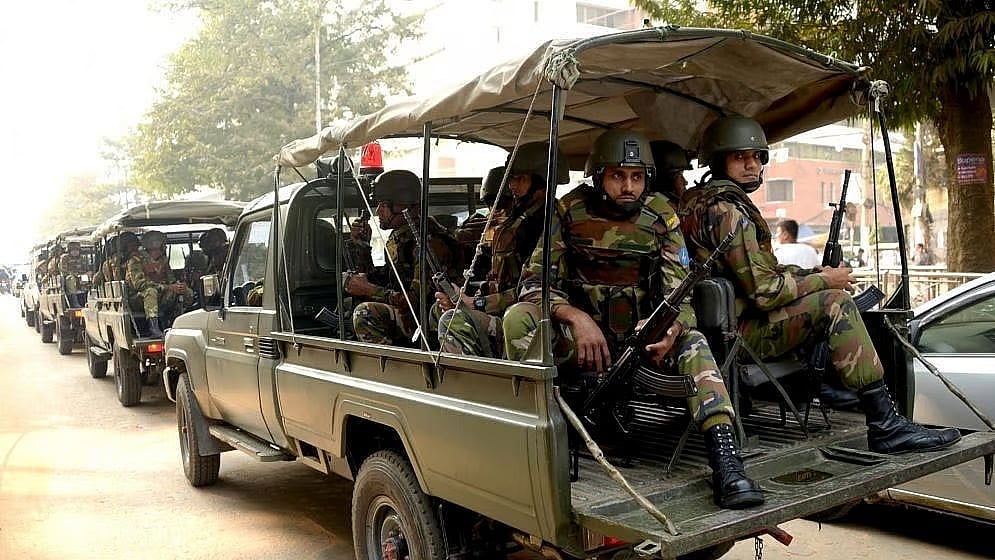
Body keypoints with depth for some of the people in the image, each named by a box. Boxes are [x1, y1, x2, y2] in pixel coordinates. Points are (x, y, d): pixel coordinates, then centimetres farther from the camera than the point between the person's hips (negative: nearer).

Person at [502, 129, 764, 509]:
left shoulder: (660, 217, -2)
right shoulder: (571, 212, -5)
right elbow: (534, 280, -8)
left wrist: (671, 330, -30)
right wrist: (575, 317, -27)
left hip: (639, 335, 1)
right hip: (579, 334, -1)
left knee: (692, 340, -28)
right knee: (519, 317, -28)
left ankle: (725, 460, -36)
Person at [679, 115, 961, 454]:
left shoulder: (699, 199, 14)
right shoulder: (727, 210, -18)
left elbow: (761, 272, 21)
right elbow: (765, 291, -22)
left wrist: (814, 273, 8)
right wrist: (825, 280, -8)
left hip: (726, 324, 11)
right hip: (741, 332, -11)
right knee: (834, 304, -19)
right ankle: (885, 426, -18)